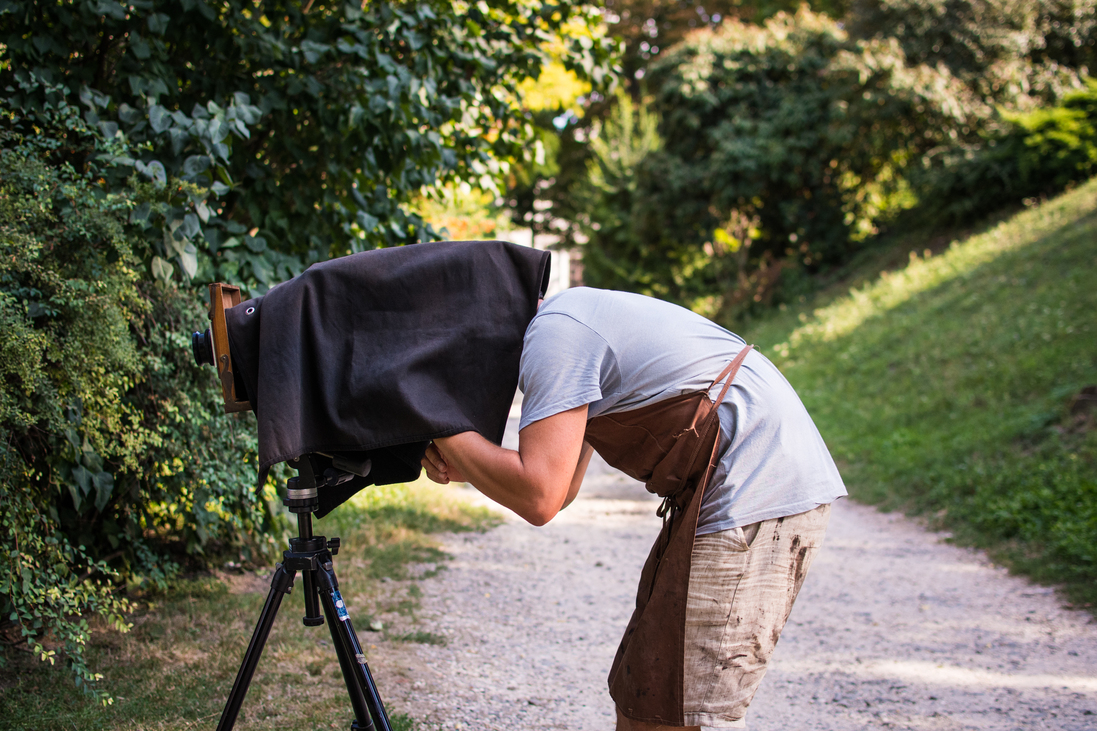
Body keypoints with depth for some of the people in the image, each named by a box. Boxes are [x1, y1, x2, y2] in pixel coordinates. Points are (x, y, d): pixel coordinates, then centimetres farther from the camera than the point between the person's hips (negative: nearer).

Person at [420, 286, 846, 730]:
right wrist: (460, 466, 7)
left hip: (754, 504, -11)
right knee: (644, 694, 15)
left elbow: (539, 499, -20)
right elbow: (561, 488, 21)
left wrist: (443, 429, -8)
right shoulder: (574, 317, 21)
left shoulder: (552, 333, -11)